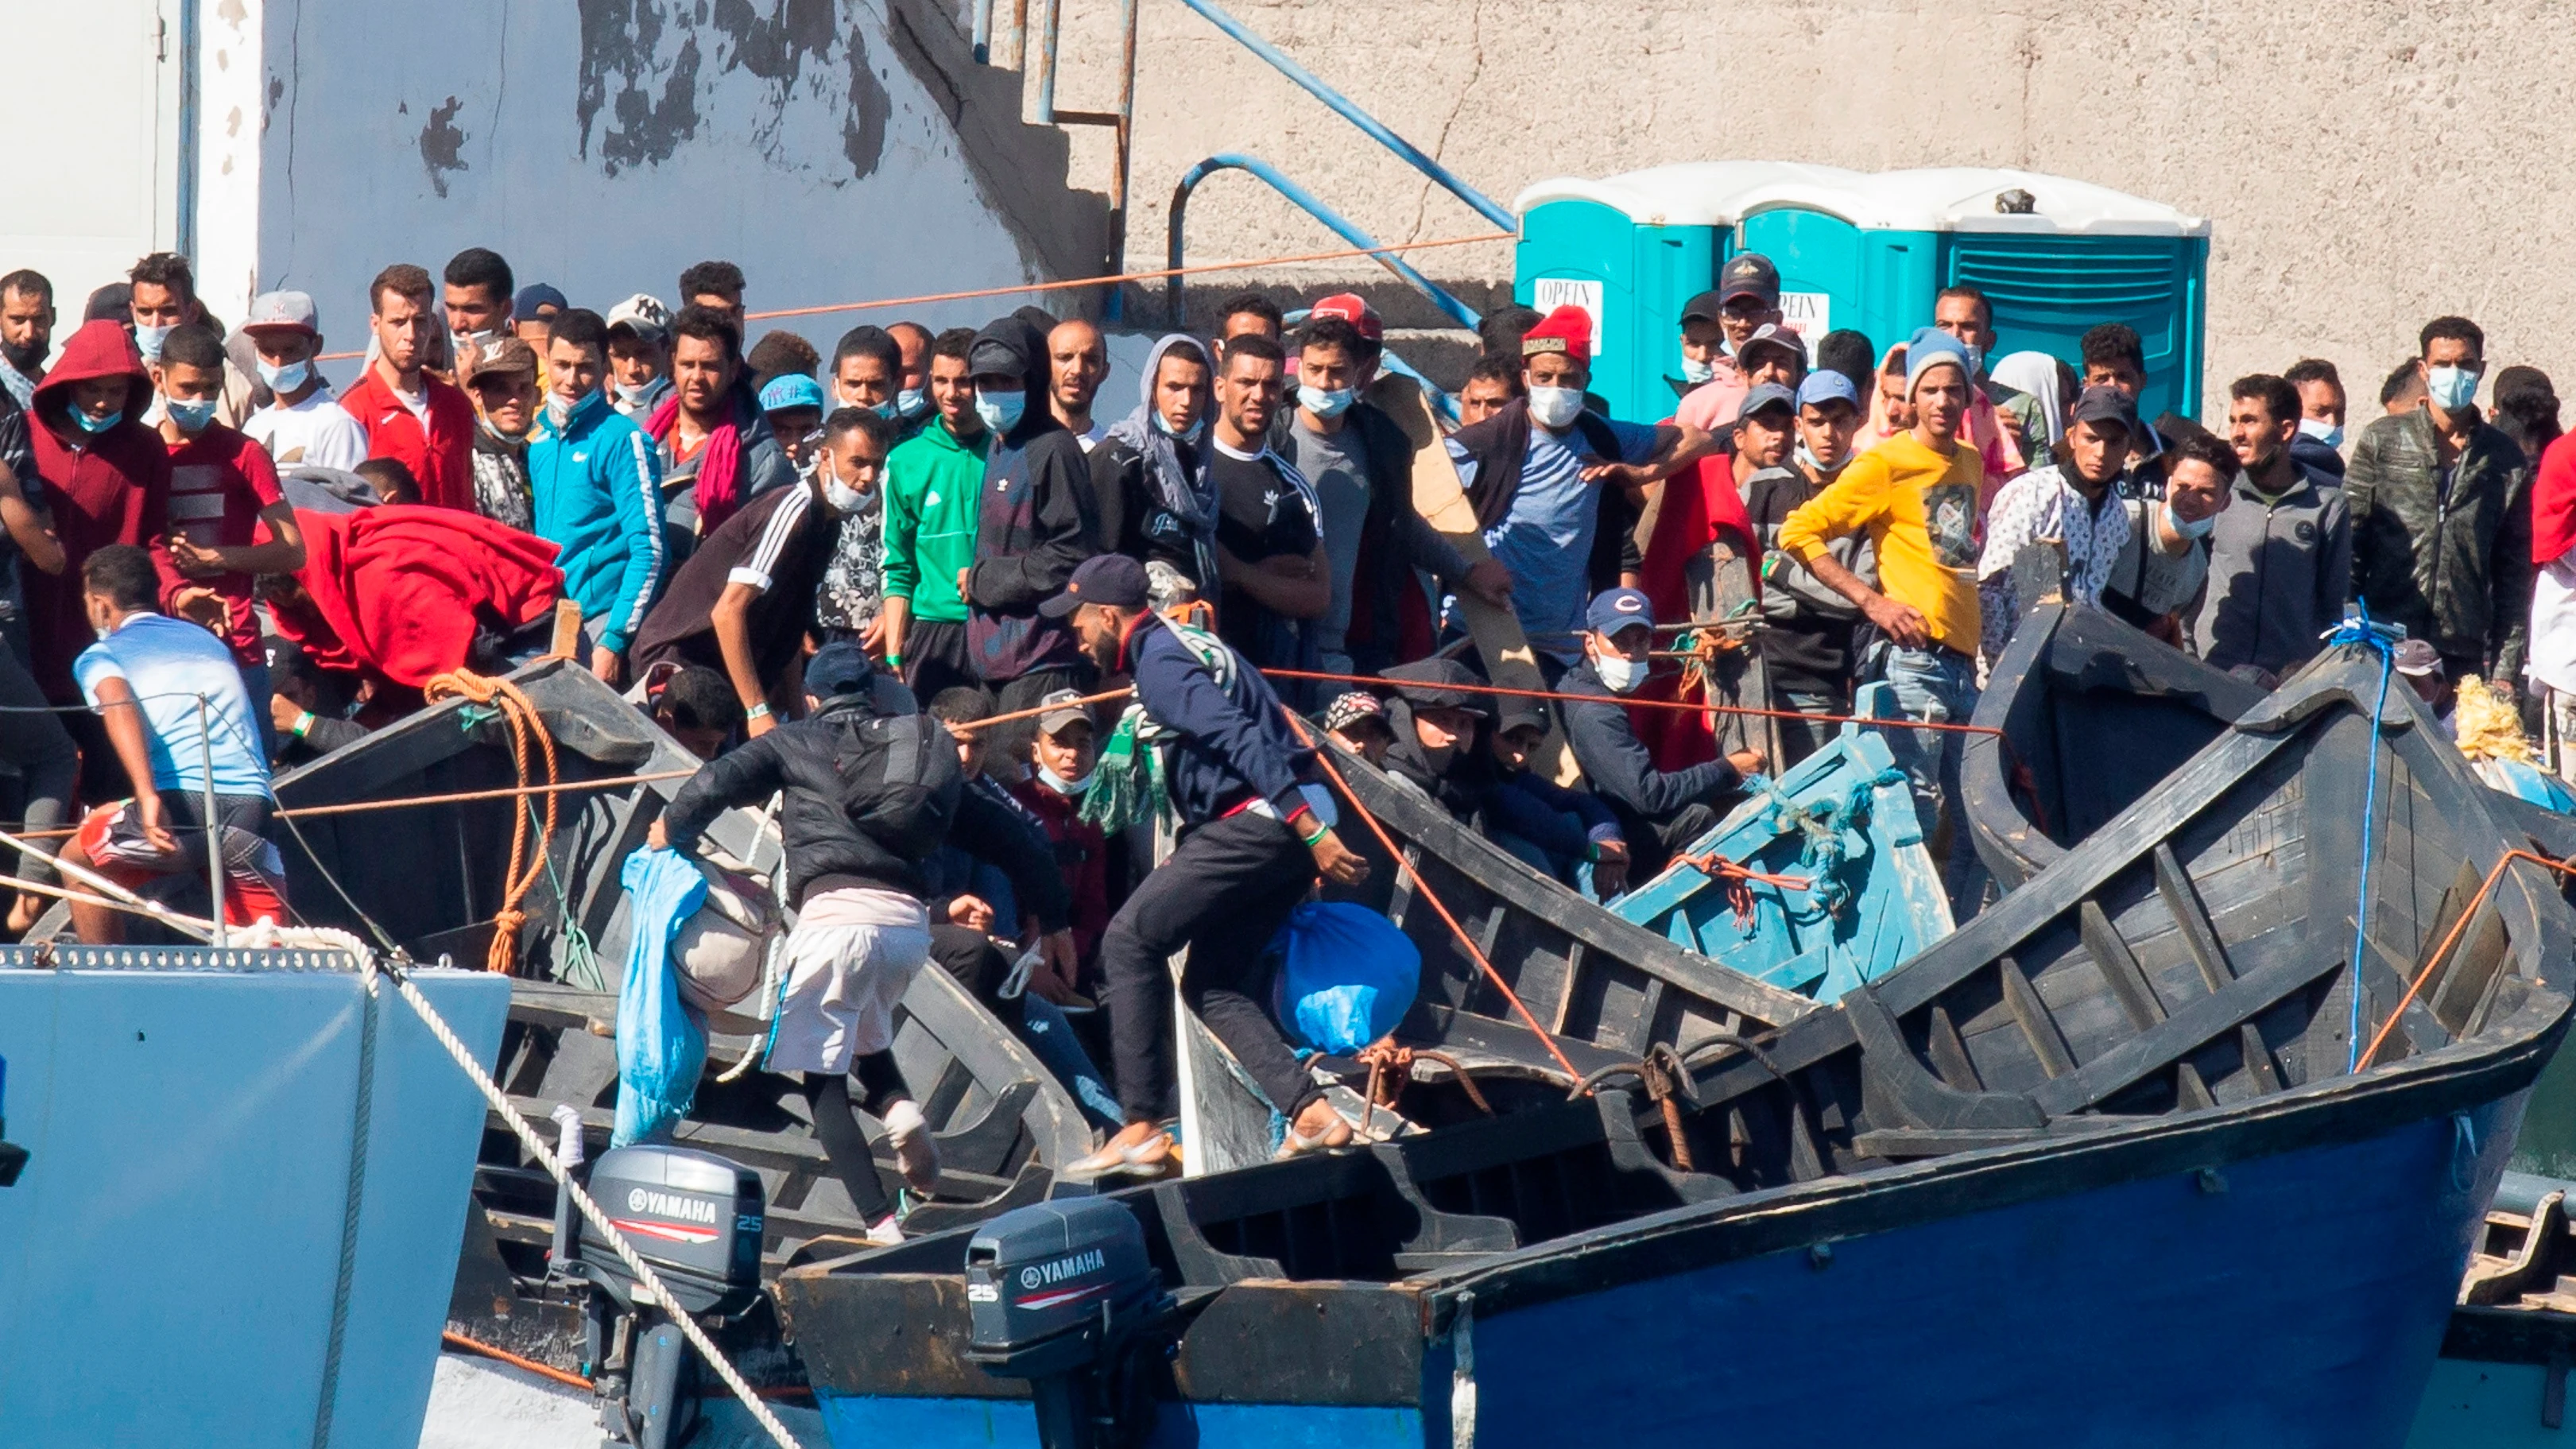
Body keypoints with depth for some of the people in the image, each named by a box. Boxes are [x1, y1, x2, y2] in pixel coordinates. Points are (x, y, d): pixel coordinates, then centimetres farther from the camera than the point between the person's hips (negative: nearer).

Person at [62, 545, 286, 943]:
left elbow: (119, 706, -9)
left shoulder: (101, 654, 14)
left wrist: (148, 797, -24)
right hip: (253, 808, 3)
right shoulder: (211, 642, 30)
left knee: (79, 860, 26)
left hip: (179, 806, -3)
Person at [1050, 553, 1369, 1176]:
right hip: (1289, 825, 10)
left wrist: (1311, 832, -26)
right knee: (1215, 984, 13)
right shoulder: (1194, 643, 22)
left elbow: (1241, 740, -20)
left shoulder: (1159, 661, -9)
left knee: (1130, 940, -6)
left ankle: (1142, 1129, -10)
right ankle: (1310, 1112, 0)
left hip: (1254, 822, -10)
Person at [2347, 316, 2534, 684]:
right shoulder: (2381, 441, 6)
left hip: (2464, 659, 1)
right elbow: (2348, 545, 4)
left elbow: (2514, 574, 11)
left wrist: (2505, 670, 5)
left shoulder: (2506, 461, 10)